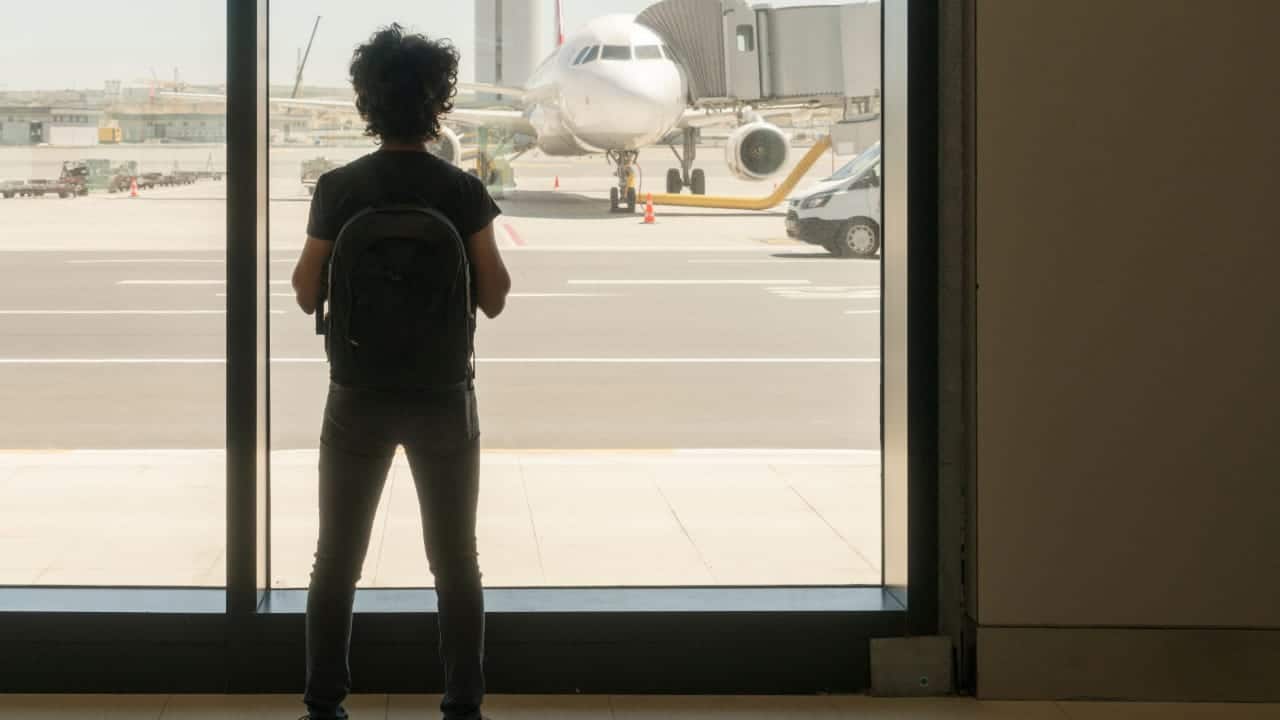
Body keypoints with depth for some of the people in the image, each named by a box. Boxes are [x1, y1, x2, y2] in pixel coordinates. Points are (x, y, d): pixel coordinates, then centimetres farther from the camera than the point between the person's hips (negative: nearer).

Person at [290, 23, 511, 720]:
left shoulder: (338, 189, -7)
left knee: (337, 561, 12)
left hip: (359, 395, 0)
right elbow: (493, 300, -5)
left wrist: (309, 256, 18)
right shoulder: (463, 192, -9)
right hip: (442, 397, 0)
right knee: (456, 564, 10)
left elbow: (307, 294, -2)